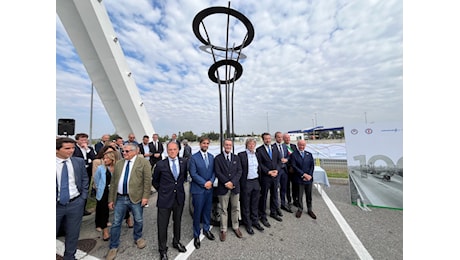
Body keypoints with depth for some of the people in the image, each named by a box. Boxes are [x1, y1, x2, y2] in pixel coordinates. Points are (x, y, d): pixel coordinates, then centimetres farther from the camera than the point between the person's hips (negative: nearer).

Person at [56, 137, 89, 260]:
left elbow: (85, 180, 4)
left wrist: (83, 197, -1)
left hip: (75, 203, 2)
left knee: (73, 233, 16)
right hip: (57, 205, -1)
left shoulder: (79, 161, -4)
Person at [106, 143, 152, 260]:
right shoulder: (118, 163, 6)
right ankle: (113, 247, 35)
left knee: (138, 220, 15)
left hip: (136, 198, -3)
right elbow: (113, 182, 9)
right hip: (120, 198, 4)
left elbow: (147, 181, -11)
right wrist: (111, 199, 7)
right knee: (116, 223, 13)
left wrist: (145, 196, -15)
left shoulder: (144, 162, -9)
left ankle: (138, 238, 42)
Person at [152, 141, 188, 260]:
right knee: (162, 225, 10)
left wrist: (179, 186, 8)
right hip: (165, 198, -2)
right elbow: (155, 181, 4)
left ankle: (176, 242, 45)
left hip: (179, 197, 3)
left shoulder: (183, 162, -5)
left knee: (177, 222, 21)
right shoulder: (160, 164, -12)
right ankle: (162, 249, 34)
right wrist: (162, 191, 2)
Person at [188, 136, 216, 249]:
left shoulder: (211, 157, 5)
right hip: (198, 189, -4)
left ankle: (206, 229, 40)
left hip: (209, 188, 5)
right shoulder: (194, 157, -10)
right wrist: (204, 183, -15)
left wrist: (211, 181, -11)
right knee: (197, 212, 8)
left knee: (208, 210, 17)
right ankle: (196, 235, 29)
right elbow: (193, 173, -14)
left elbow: (214, 171, 5)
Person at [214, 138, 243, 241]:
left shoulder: (236, 158, 6)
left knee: (235, 208, 15)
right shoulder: (218, 158, -3)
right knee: (223, 210, 10)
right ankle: (223, 230, 27)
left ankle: (235, 227, 34)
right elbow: (218, 172, -10)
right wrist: (226, 182, -16)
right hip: (223, 188, -3)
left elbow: (239, 171, -1)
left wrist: (232, 182, -13)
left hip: (235, 187, 3)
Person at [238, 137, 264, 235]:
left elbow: (259, 168, 14)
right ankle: (248, 224, 29)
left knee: (255, 204, 20)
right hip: (246, 183, -5)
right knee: (246, 205, 11)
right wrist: (241, 182, -10)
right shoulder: (241, 155, -12)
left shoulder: (256, 154, 6)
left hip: (256, 182, 5)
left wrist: (259, 178, 9)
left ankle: (255, 221, 38)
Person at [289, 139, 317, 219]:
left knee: (309, 195, 14)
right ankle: (300, 209, 26)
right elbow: (294, 166, -11)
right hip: (299, 179, -3)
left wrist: (309, 175, -8)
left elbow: (312, 166, 4)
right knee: (299, 195, 7)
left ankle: (309, 210, 31)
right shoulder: (293, 155, -4)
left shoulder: (309, 154, 9)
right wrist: (303, 174, -15)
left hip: (309, 178, 3)